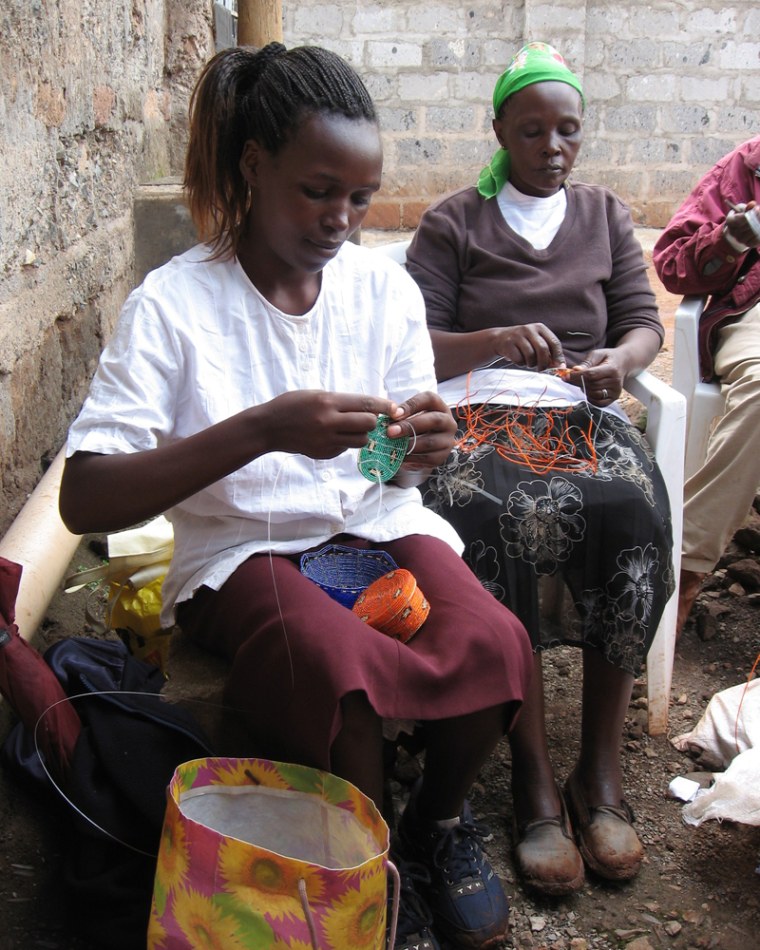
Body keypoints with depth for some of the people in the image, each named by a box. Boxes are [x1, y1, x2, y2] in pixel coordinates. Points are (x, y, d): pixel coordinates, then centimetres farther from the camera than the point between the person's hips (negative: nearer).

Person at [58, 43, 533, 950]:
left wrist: (424, 446, -14)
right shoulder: (173, 302, -11)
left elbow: (399, 471, 12)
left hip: (377, 528, 4)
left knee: (495, 642, -26)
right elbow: (83, 501, -21)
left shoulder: (384, 285, 3)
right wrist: (262, 430, -31)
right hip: (244, 549, -3)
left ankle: (437, 819, 8)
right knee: (336, 666, -36)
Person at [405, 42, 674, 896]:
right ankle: (533, 776, -28)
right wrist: (498, 339, -15)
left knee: (634, 511, -33)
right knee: (483, 518, -37)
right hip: (479, 408, -2)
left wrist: (619, 359, -10)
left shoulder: (606, 215, 23)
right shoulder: (452, 222, 14)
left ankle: (600, 769, -23)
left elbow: (643, 321, 14)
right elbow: (415, 345, 4)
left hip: (583, 411, 2)